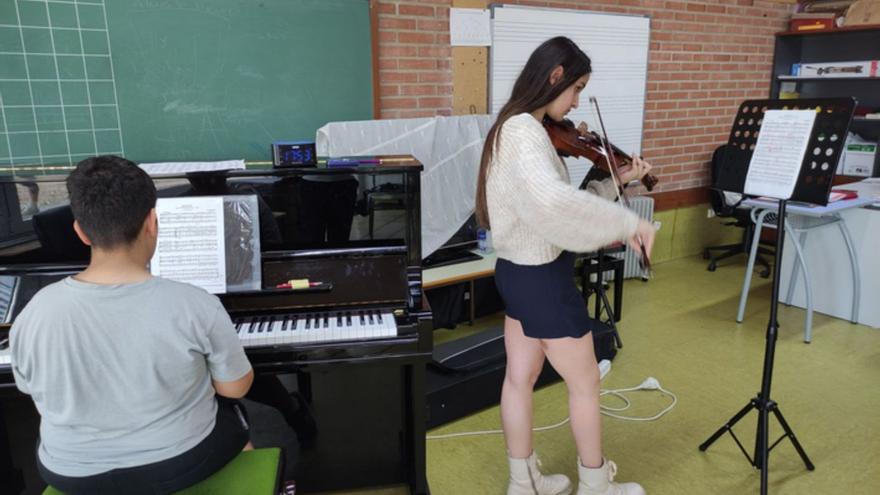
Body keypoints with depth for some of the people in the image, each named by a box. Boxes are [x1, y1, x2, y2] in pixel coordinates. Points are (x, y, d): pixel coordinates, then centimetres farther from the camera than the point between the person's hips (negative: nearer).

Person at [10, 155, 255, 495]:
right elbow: (236, 388, -12)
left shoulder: (33, 314, -17)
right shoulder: (195, 306, -25)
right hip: (183, 462, -2)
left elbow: (35, 391, 0)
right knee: (231, 414, 30)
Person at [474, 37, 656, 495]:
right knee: (585, 384, 10)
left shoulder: (516, 127, 9)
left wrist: (618, 181, 7)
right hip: (543, 277, -10)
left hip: (516, 270, 10)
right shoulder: (525, 131, -23)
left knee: (520, 378, 18)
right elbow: (551, 201, -43)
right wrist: (628, 221, -33)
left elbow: (562, 199, 12)